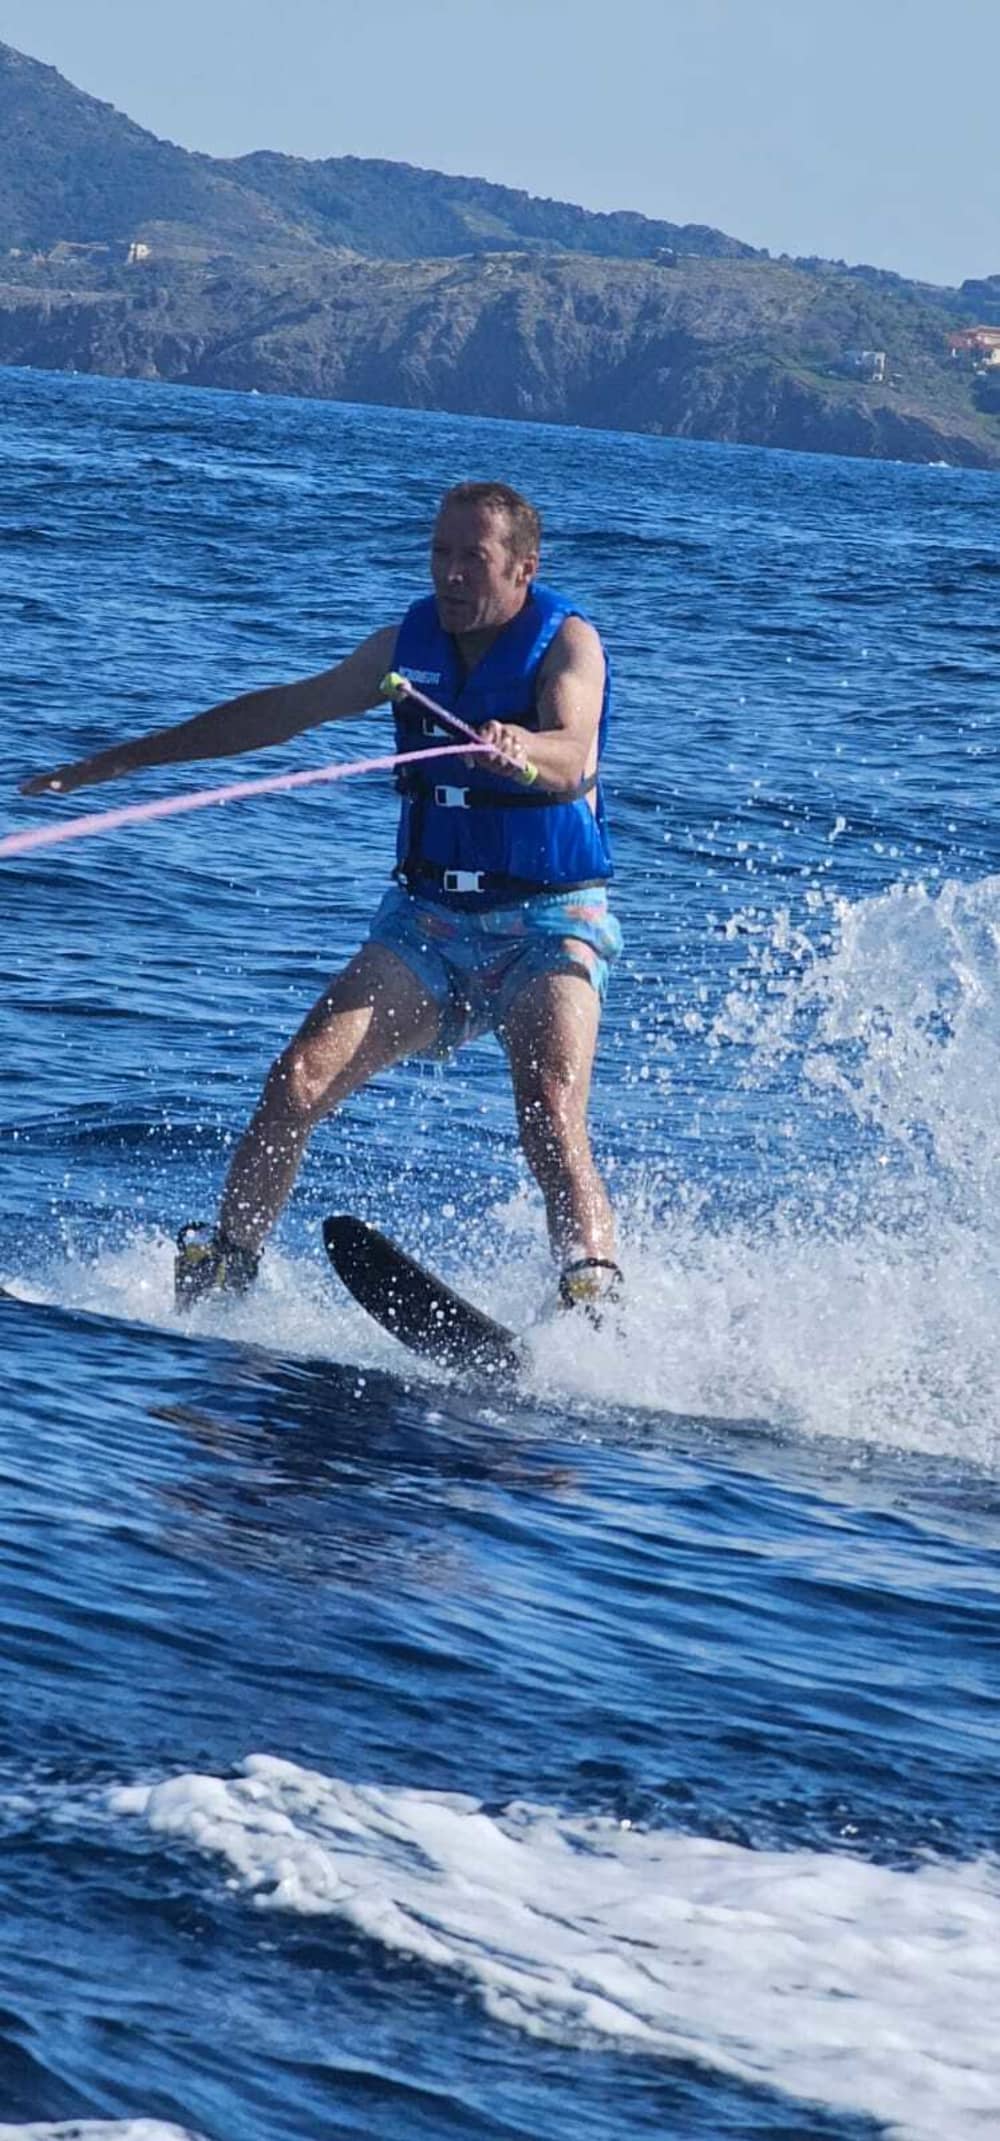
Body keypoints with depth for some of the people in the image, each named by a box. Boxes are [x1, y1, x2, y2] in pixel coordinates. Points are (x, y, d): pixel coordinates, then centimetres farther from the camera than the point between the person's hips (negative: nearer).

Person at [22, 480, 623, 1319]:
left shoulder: (566, 641, -9)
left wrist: (519, 748, -54)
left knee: (550, 1114, -28)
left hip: (547, 922, -5)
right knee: (300, 1077, -14)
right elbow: (282, 711, 16)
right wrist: (117, 762, 18)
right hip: (426, 917, 5)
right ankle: (220, 1269, -7)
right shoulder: (412, 643, 7)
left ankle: (592, 1306, -35)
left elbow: (573, 760, -29)